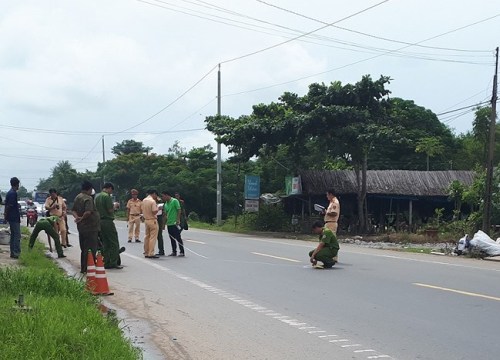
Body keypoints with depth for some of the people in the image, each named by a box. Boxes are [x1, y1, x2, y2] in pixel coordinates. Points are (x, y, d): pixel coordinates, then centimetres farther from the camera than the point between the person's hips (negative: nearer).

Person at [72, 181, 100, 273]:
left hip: (81, 227, 9)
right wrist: (81, 218, -14)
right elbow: (88, 212, -29)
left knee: (84, 248, 16)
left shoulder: (77, 197, 12)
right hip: (91, 227, -9)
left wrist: (77, 217, -4)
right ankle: (86, 268, -5)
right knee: (91, 249, -4)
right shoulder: (88, 198, -17)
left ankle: (83, 268, 21)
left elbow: (73, 210, 13)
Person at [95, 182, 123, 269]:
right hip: (108, 221, -9)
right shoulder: (107, 196, -14)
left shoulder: (97, 196, 13)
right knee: (114, 243, -3)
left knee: (105, 243, 12)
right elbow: (110, 210, -17)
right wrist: (114, 206, 1)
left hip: (100, 221, 9)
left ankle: (106, 263, 12)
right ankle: (113, 263, -5)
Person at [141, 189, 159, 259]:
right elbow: (154, 212, -21)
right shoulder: (153, 201, -16)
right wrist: (158, 208, -4)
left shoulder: (144, 200, 7)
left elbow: (142, 209, 16)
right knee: (153, 237, -5)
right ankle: (151, 254, -7)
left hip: (146, 220, 8)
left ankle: (146, 252, 17)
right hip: (152, 220, -8)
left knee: (147, 237, 14)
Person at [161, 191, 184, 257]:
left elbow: (179, 210, -11)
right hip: (169, 224, 7)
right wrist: (163, 224, 15)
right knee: (172, 238, 10)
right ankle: (174, 252, 16)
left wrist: (178, 220, -19)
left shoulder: (175, 201, -7)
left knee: (178, 238, -5)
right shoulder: (166, 204, 15)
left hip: (175, 223, -7)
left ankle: (182, 252, -1)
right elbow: (165, 215, 18)